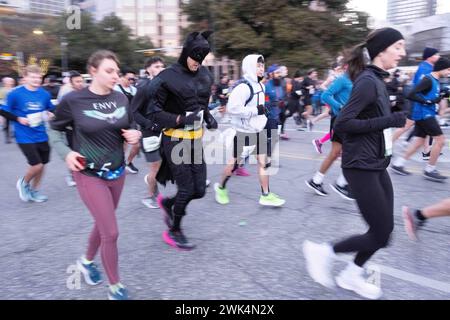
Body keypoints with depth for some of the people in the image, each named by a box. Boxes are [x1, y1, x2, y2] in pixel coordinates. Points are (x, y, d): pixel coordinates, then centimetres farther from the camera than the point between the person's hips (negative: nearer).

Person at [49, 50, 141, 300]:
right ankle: (115, 287, 16)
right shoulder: (73, 100, -13)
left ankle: (87, 261, 49)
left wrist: (135, 135, -9)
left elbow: (130, 127, 13)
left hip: (117, 172, 5)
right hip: (89, 175, -5)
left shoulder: (121, 99, -1)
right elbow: (54, 129, 3)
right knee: (111, 232, -5)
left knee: (103, 224, 21)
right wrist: (65, 153, -11)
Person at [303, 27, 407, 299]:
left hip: (377, 166, 10)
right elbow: (341, 124, -24)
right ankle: (322, 252, 12)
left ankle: (352, 275, 29)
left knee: (384, 229, 13)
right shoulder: (368, 82, -17)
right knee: (380, 236, -4)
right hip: (362, 167, -10)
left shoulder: (377, 81, 12)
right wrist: (389, 121, -23)